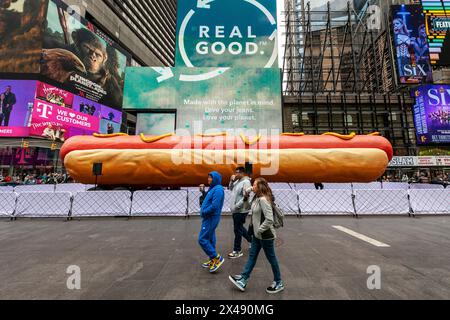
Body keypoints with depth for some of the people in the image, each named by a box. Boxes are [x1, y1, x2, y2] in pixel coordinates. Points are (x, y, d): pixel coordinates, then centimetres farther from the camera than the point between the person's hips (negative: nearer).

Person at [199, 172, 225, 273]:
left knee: (202, 239, -6)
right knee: (210, 239, 16)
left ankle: (217, 258, 4)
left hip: (211, 218, -10)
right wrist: (203, 209, 4)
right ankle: (213, 260, 28)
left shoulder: (218, 189, -19)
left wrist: (204, 212, -14)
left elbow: (214, 206, -25)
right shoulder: (213, 188, 12)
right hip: (209, 217, 10)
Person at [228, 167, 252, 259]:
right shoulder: (238, 181, 10)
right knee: (240, 228, 21)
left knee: (237, 230, 1)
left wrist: (236, 206, -23)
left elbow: (246, 197, -24)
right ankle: (252, 241, 38)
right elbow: (230, 189, 20)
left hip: (241, 211, -9)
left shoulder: (246, 182, -19)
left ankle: (237, 251, 16)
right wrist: (232, 181, 3)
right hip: (236, 210, 9)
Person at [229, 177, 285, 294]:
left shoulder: (263, 200, -25)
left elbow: (269, 219, -29)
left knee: (271, 258, 10)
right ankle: (243, 280, 29)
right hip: (258, 234, 9)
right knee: (252, 256, 16)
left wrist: (260, 230, -19)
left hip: (265, 235, -9)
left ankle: (279, 283, 32)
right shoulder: (257, 198, 3)